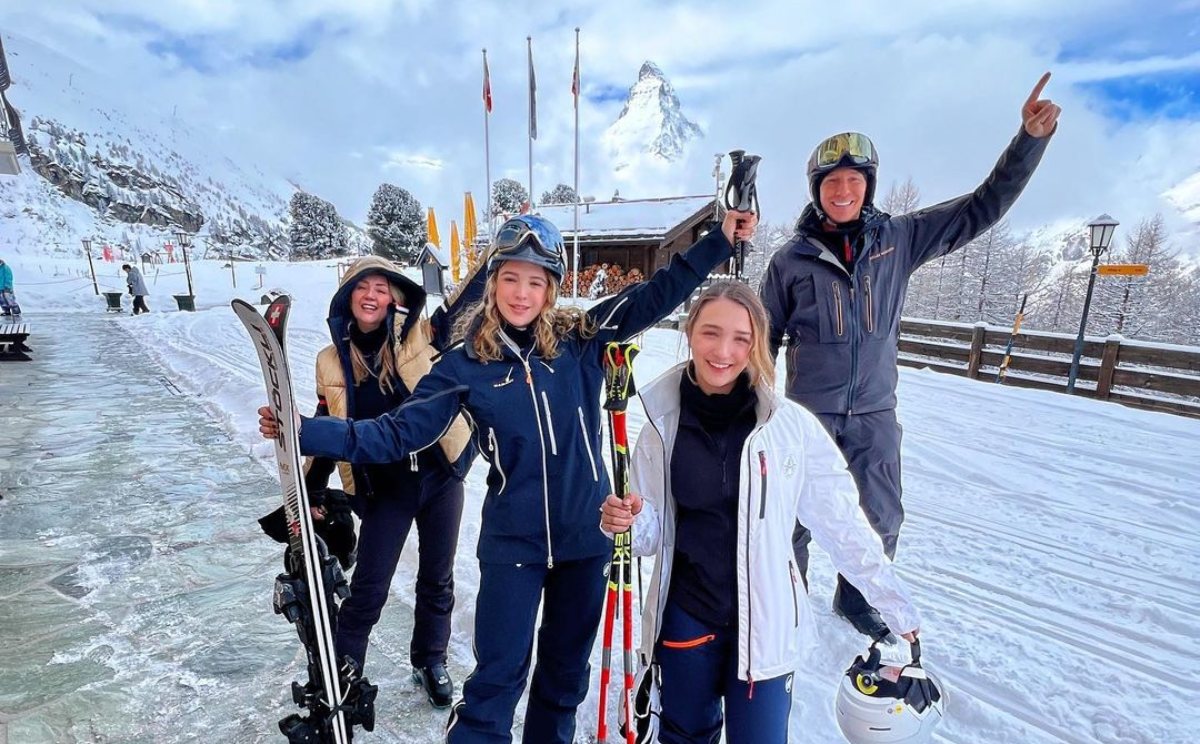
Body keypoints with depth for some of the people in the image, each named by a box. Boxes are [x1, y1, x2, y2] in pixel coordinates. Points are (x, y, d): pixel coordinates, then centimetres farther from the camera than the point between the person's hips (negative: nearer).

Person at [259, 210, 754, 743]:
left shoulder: (580, 339, -5)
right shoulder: (465, 363, -7)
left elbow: (656, 295, -1)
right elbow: (398, 433, -7)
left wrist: (721, 240, -2)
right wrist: (304, 431, -15)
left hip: (586, 533, 3)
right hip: (512, 541, -2)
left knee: (567, 669, 22)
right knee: (499, 676, 8)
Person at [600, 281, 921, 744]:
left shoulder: (792, 425, -14)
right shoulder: (662, 423, -8)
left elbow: (841, 521, -4)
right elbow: (653, 533, -1)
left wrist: (895, 605, 0)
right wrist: (627, 521, -22)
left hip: (764, 621, -1)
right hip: (684, 616, 2)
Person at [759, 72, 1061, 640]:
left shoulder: (899, 240, -1)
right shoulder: (791, 261, -8)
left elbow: (982, 208, 5)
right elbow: (766, 339, -1)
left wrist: (1030, 139, -6)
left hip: (875, 413, 3)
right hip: (809, 413, -2)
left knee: (882, 521, 16)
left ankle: (857, 598, 42)